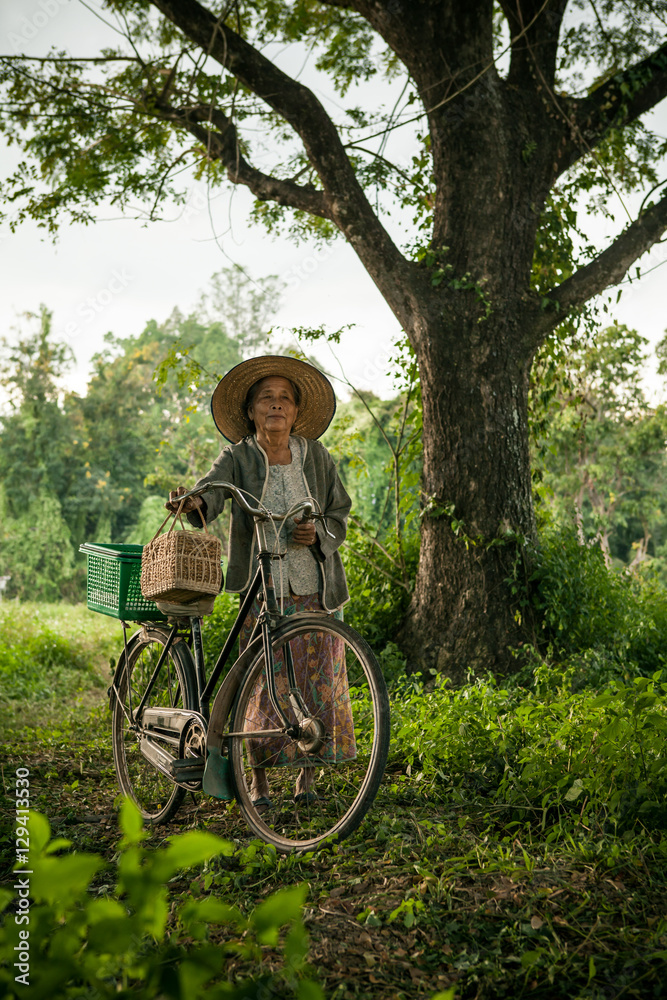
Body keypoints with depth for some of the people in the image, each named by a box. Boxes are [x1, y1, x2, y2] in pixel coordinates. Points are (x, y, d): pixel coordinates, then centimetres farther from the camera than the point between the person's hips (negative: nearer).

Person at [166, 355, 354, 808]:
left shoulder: (316, 456, 7)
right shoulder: (238, 457, 0)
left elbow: (340, 514, 12)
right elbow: (213, 487, -19)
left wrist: (318, 535, -9)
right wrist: (192, 502, -42)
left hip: (316, 589, 2)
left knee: (318, 682, 3)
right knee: (263, 684, -2)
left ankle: (307, 776, 19)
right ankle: (260, 781, 13)